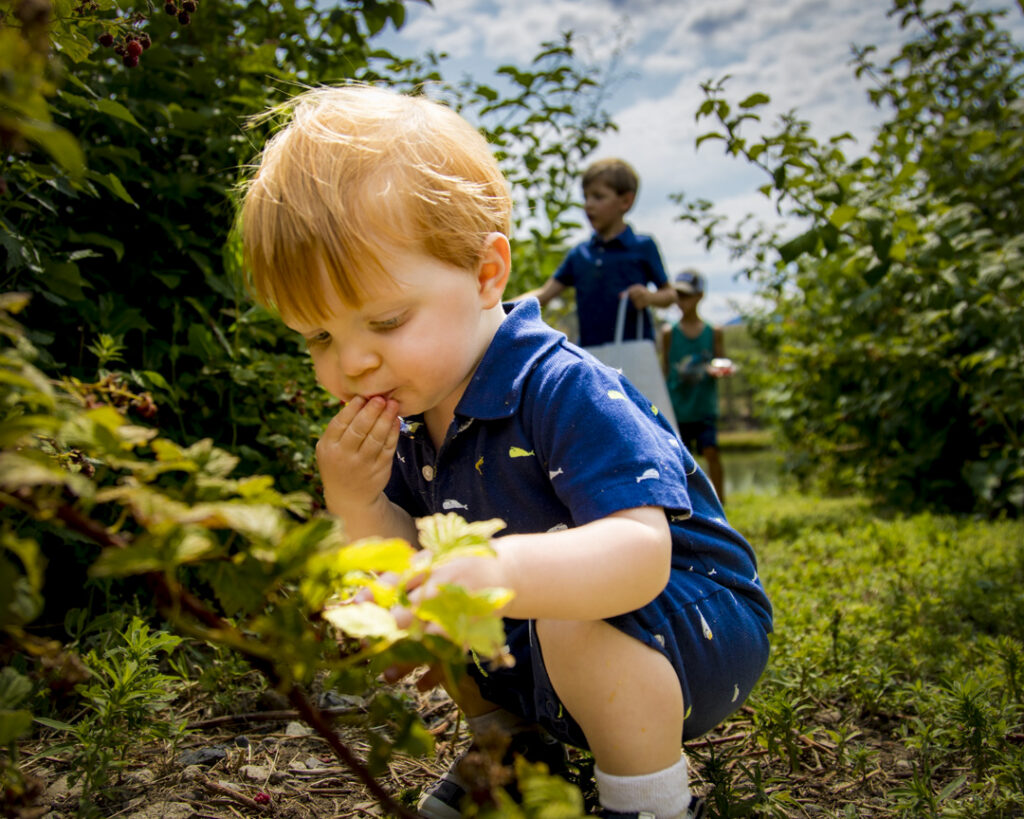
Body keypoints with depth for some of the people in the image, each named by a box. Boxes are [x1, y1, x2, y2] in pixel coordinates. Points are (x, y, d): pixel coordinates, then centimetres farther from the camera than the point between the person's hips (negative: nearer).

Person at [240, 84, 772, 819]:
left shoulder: (564, 391, -29)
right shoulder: (404, 416, -4)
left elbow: (641, 555, -39)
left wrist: (504, 571, -57)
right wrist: (354, 503, -22)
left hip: (696, 627, -7)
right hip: (538, 646, 8)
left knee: (572, 624, -36)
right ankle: (505, 741, 20)